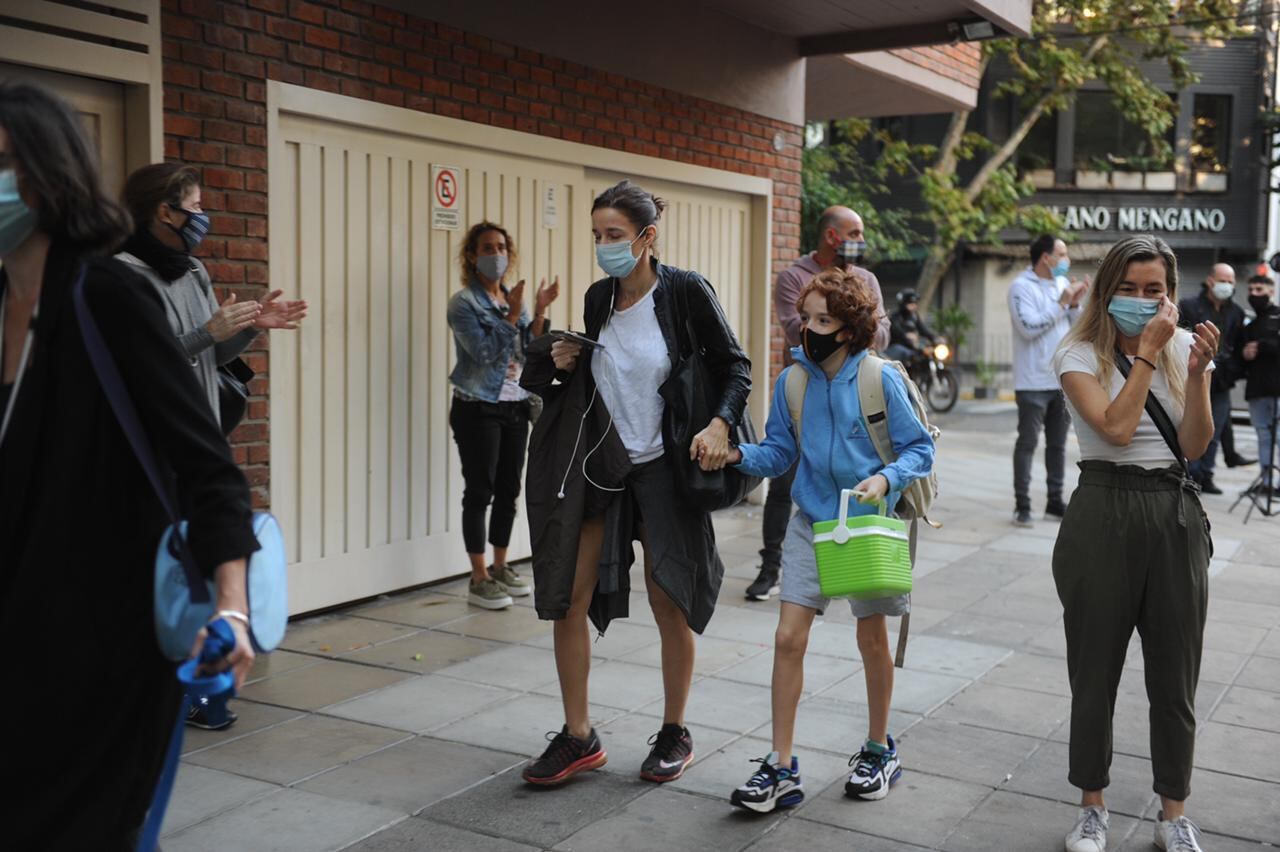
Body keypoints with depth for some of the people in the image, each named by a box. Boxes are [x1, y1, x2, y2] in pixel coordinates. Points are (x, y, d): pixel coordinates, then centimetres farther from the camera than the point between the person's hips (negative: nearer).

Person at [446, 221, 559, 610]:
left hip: (515, 406, 6)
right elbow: (485, 352, -18)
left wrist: (540, 311, -7)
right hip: (478, 408, -6)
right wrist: (512, 315, -19)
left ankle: (500, 568, 22)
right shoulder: (463, 302, -7)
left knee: (508, 490, 10)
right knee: (479, 492, -3)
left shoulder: (512, 298, 11)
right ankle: (479, 579, 3)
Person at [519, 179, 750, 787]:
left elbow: (734, 366, -3)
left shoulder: (685, 292, -9)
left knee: (669, 603, 5)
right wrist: (562, 363, 0)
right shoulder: (598, 298, 6)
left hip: (661, 468, -5)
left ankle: (674, 734, 24)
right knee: (566, 599, 1)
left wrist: (719, 424, -18)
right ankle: (578, 738, 15)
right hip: (597, 465, 5)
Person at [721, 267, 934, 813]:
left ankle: (879, 750, 33)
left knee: (872, 638, 10)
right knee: (788, 638, -4)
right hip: (810, 523, 3)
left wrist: (885, 480, -23)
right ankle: (781, 768, 5)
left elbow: (920, 449, -6)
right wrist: (740, 455, -15)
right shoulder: (792, 380, -2)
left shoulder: (881, 379, -11)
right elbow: (780, 451, 4)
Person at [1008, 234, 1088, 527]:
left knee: (1057, 444, 11)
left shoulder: (1062, 284, 12)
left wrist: (1075, 304, -4)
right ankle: (1022, 505, 3)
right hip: (1034, 382, -7)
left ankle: (1055, 502, 19)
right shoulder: (1022, 287, -8)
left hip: (1063, 380, 7)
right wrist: (1062, 303, -15)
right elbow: (1029, 327, -20)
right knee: (1027, 443, -2)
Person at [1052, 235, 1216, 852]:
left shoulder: (1184, 347, 5)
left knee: (1175, 676, 10)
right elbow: (1116, 428, -18)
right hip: (1104, 513, -2)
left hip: (1176, 516, 3)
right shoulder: (1081, 353, -4)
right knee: (1095, 673, 8)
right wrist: (1146, 352, -14)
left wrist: (1197, 373, -15)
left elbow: (1195, 446, -3)